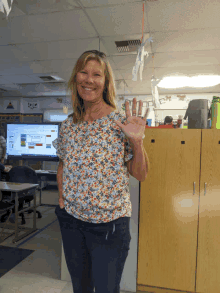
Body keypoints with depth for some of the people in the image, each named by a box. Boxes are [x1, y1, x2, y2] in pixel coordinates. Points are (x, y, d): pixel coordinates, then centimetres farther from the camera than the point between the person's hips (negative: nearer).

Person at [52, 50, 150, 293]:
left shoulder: (120, 122, -12)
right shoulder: (68, 125, 0)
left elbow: (140, 175, -9)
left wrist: (136, 140, -23)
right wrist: (61, 199, 4)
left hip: (109, 224, -4)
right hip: (70, 219, 4)